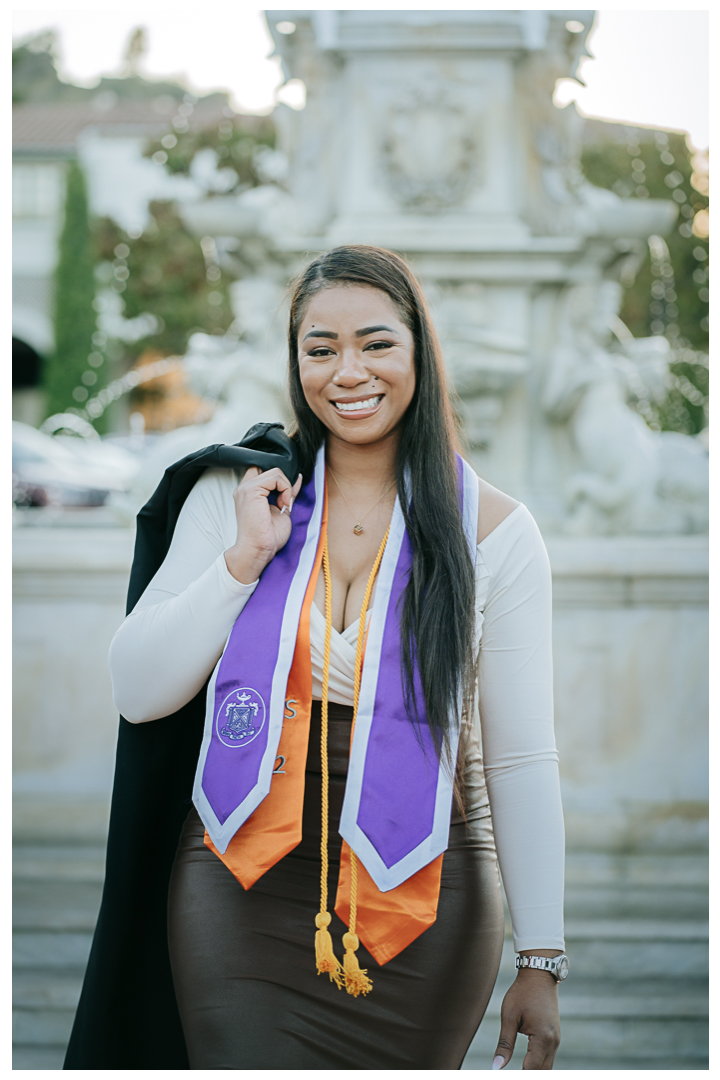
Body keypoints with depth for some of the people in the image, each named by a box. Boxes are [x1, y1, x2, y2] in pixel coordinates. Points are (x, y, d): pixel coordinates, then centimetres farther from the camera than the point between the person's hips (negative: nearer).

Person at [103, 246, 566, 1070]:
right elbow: (136, 693, 1)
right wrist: (245, 559, -10)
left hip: (422, 900, 0)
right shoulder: (236, 497, 3)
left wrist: (541, 961, -3)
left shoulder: (490, 531, -2)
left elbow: (522, 760, -2)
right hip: (244, 887, 1)